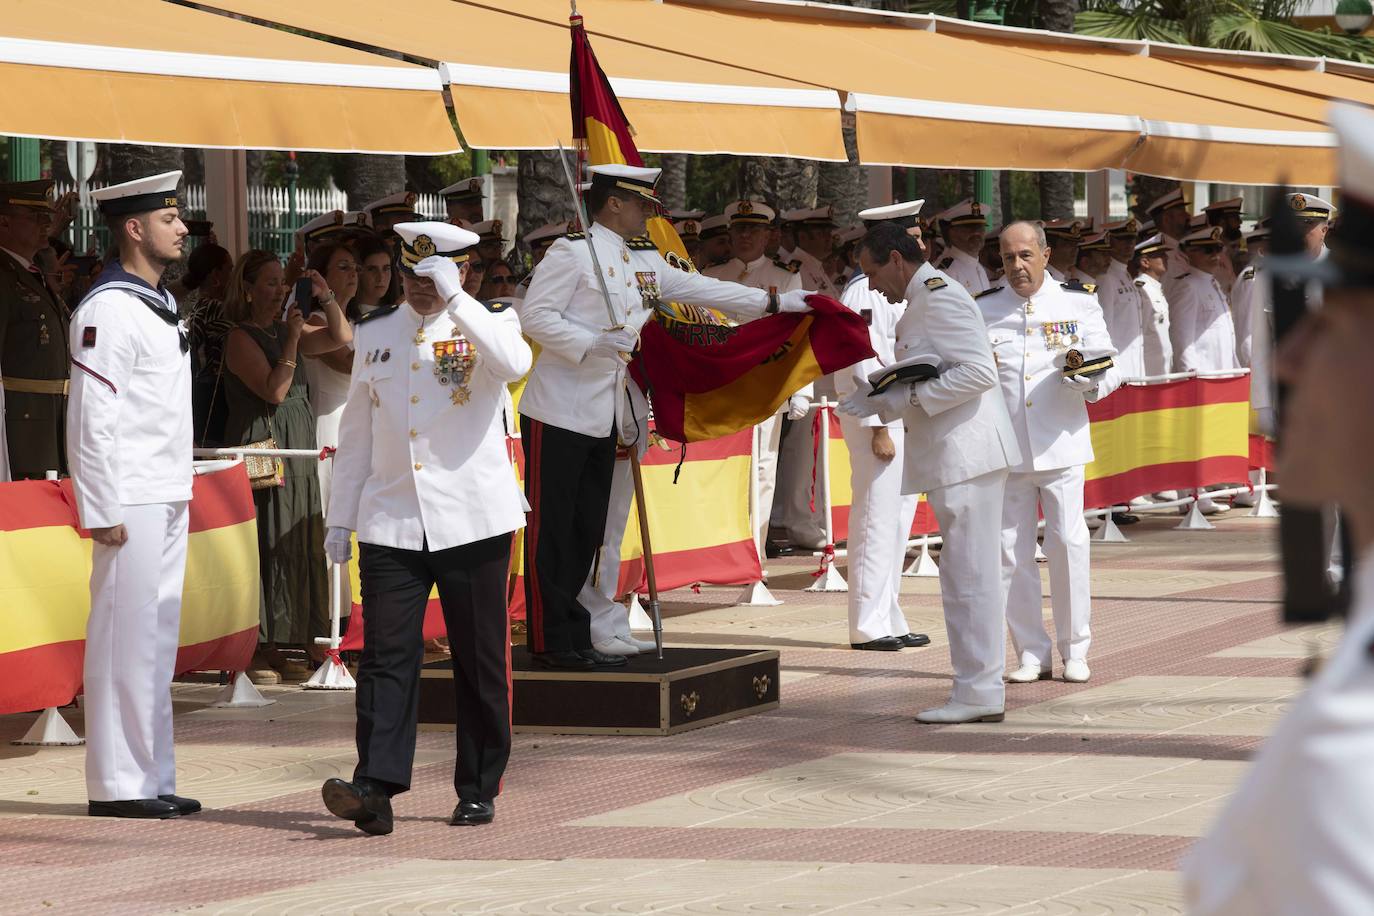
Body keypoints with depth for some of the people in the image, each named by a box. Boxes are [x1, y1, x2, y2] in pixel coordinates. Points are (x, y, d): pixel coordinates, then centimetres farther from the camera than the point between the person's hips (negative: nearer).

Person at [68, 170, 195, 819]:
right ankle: (116, 784, -3)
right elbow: (92, 418, -17)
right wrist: (103, 512, -19)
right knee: (125, 638, -6)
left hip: (168, 499, 9)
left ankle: (151, 779, 17)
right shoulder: (108, 309, -13)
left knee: (157, 637, 11)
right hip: (131, 503, -9)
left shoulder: (159, 304, 17)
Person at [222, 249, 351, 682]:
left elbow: (342, 337, 14)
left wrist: (326, 297, 4)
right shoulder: (241, 338, -8)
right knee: (264, 546, -8)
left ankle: (273, 646, 12)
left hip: (297, 451, 8)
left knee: (297, 547, 7)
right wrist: (292, 340, -16)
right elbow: (274, 390, -17)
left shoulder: (286, 330, 13)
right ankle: (252, 650, -4)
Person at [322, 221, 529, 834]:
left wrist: (455, 300, -24)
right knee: (386, 656, -7)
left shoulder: (485, 325, 1)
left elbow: (514, 364, -25)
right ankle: (375, 788, -13)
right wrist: (340, 519, 14)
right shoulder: (375, 334, 13)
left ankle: (479, 791, 15)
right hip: (390, 524, 3)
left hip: (472, 523, -2)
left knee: (480, 660, 5)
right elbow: (356, 433, 17)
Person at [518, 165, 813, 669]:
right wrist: (592, 344, -25)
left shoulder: (643, 262, 13)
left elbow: (699, 289, 16)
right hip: (558, 414, -8)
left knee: (588, 532, 10)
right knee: (551, 530, -3)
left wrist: (776, 302, 14)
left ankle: (573, 636, 15)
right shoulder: (572, 253, -11)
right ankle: (551, 641, 0)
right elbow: (534, 315, -16)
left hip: (605, 418, 8)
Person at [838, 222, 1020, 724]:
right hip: (954, 456, 11)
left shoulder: (939, 298, -12)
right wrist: (880, 401, 13)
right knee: (967, 575, 11)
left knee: (969, 575, -8)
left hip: (966, 451, -11)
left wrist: (909, 397, -16)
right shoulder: (923, 301, 21)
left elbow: (978, 372, -21)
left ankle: (978, 692, -6)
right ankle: (979, 688, 14)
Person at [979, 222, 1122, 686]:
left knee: (1068, 542, -4)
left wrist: (1085, 376, -16)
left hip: (1061, 443, -1)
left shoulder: (1078, 302, 5)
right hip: (1004, 448, 1)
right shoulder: (983, 310, 7)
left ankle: (1074, 649, 7)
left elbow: (1110, 370, 5)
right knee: (1011, 550, 1)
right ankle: (1031, 652, 9)